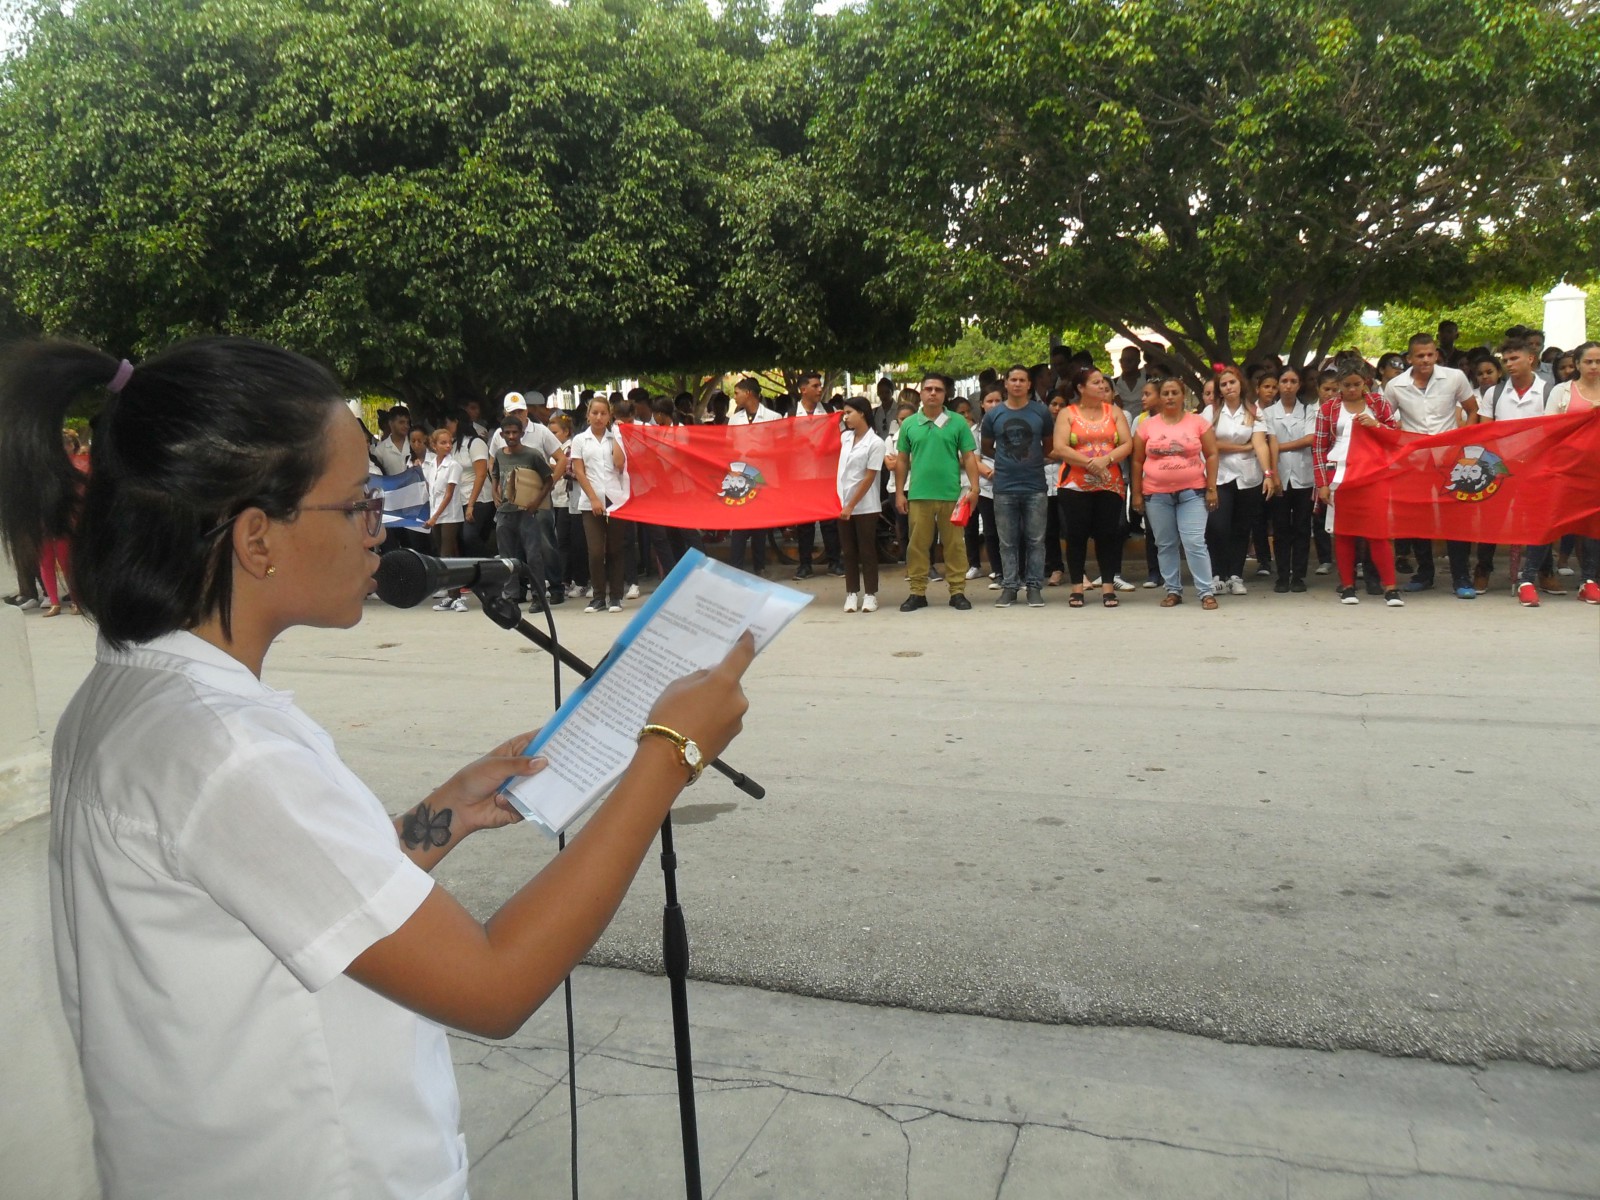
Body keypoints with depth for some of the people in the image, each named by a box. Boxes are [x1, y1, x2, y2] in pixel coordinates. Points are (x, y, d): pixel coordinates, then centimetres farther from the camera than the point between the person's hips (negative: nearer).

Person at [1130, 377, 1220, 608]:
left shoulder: (1198, 422, 1)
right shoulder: (1147, 426, 4)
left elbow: (1211, 455, 2)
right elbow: (1137, 461, 7)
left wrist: (1211, 488, -4)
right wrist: (1137, 493, 4)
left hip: (1192, 492, -2)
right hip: (1157, 495, 2)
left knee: (1195, 543, -7)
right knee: (1165, 545, 9)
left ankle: (1207, 591, -1)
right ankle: (1173, 590, 19)